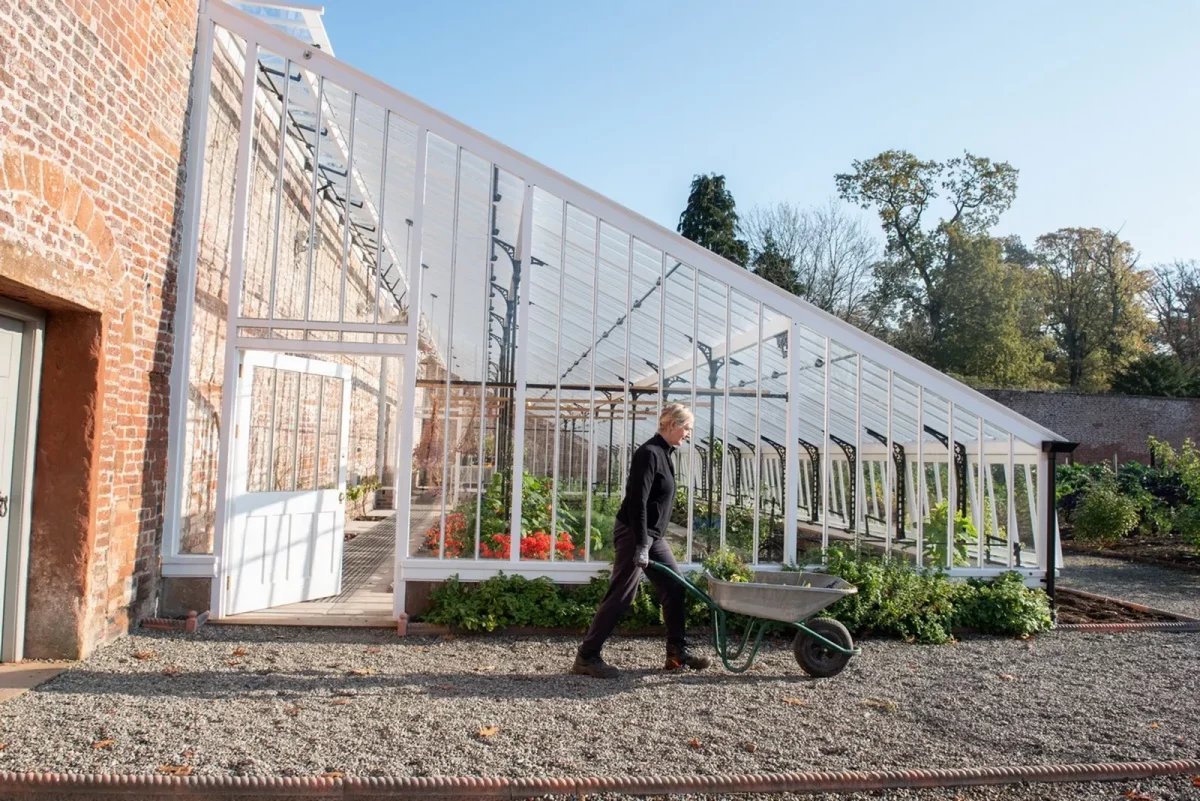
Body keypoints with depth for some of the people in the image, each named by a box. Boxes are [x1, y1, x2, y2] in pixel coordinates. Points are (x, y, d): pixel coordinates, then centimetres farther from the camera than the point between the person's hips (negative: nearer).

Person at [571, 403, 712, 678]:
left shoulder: (663, 453, 12)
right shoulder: (648, 453, -17)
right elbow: (637, 502, -22)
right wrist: (640, 545, -24)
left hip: (653, 535, 10)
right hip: (633, 534, -10)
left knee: (675, 588, 10)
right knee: (620, 596, -6)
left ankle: (677, 652, 20)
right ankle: (586, 657, 3)